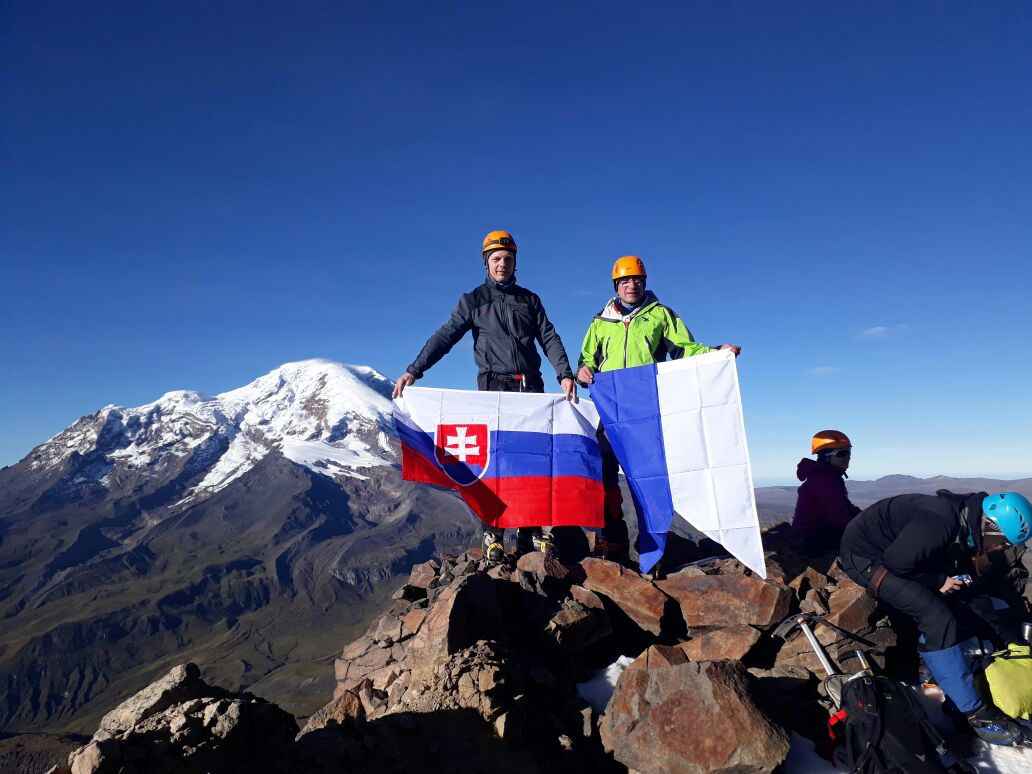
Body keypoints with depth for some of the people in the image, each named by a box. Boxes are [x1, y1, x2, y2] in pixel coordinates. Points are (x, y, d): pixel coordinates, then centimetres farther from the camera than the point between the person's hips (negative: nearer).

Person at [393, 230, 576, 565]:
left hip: (531, 387, 3)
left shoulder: (529, 299, 17)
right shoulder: (473, 300, 10)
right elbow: (445, 337, 0)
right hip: (494, 386, -2)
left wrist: (565, 374, -7)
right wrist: (413, 371, -12)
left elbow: (550, 339, 9)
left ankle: (532, 531, 7)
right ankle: (493, 534, -1)